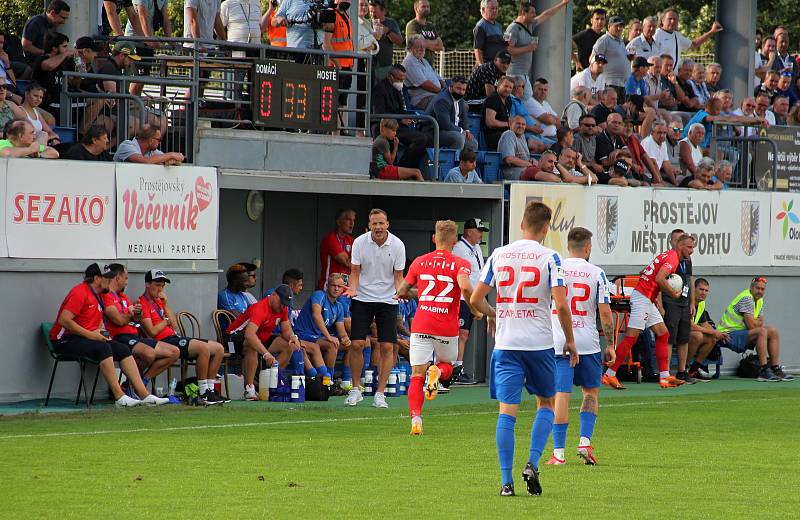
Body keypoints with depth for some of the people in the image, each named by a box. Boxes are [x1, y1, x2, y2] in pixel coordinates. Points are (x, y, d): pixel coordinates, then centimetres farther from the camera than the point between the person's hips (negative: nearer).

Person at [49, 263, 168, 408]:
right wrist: (90, 334, -21)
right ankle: (119, 397, -34)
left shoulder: (97, 295, 16)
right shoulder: (80, 293, -15)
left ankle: (144, 395, -11)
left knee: (123, 350, -3)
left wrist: (101, 332, 5)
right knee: (104, 348, -32)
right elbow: (64, 320, -24)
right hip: (65, 341, -10)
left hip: (86, 338, 10)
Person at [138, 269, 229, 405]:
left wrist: (165, 305, 7)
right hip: (164, 341, -10)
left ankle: (210, 390, 2)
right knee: (203, 348, -30)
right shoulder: (143, 303, -6)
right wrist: (166, 321, 2)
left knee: (218, 349, 3)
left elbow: (173, 324, 15)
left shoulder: (158, 301, 23)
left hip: (175, 337, 10)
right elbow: (152, 331, -16)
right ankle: (204, 394, -27)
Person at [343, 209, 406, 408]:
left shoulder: (397, 245, -7)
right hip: (362, 299, 0)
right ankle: (356, 389, 9)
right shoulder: (360, 242, -5)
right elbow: (355, 272, 2)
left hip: (387, 300, 0)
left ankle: (380, 393, 2)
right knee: (357, 344, -7)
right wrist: (353, 289, -17)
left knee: (387, 347, -5)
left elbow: (398, 276, 0)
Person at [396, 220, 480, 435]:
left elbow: (401, 292, 13)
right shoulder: (460, 264, -3)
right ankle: (437, 372, -12)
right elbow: (465, 287, -21)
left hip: (421, 326, 1)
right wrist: (476, 310, -5)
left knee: (417, 375, 1)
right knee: (447, 366, 23)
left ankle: (415, 418, -18)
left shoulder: (419, 262, 8)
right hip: (447, 328, -1)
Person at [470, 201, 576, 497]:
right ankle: (532, 464, -1)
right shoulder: (549, 258, -6)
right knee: (546, 404, 17)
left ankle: (506, 481, -3)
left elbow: (475, 299, 6)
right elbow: (561, 305, -12)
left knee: (507, 411, 1)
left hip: (506, 343, 2)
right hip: (540, 344, -2)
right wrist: (570, 341, 2)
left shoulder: (499, 255, 3)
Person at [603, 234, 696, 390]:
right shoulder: (672, 257, -12)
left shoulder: (667, 255, 18)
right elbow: (659, 279, -28)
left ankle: (664, 377, 9)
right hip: (642, 298, -11)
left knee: (663, 334, 10)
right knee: (631, 337, -10)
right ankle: (609, 375, -8)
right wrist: (674, 293, -13)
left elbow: (643, 273, 23)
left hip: (648, 300, 11)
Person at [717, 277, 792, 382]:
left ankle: (775, 369, 2)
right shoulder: (747, 298, -18)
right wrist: (759, 323, -1)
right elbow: (751, 325, -22)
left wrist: (756, 323, -10)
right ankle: (763, 371, -32)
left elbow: (761, 323, 12)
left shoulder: (759, 300, 14)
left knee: (774, 332, 6)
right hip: (729, 333, -10)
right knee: (762, 332, -30)